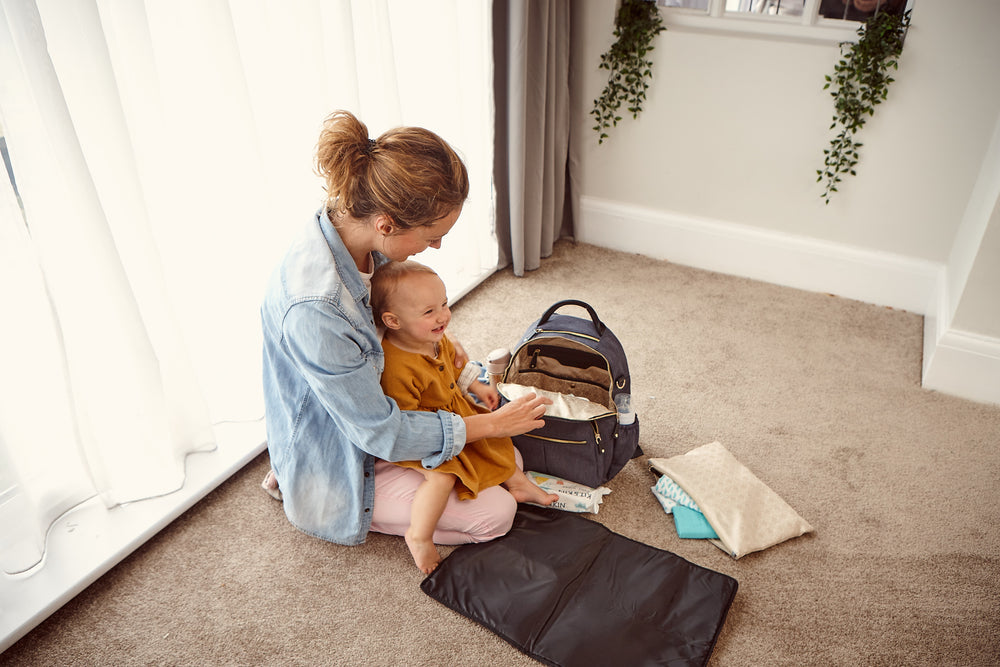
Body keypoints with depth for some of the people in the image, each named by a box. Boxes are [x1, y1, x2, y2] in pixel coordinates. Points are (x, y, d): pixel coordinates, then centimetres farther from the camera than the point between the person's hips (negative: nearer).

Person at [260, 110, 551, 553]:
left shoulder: (356, 232, -13)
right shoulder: (313, 307, -40)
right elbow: (378, 431, -28)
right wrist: (491, 424, -19)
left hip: (370, 403, 8)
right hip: (336, 471, -8)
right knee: (496, 512, -10)